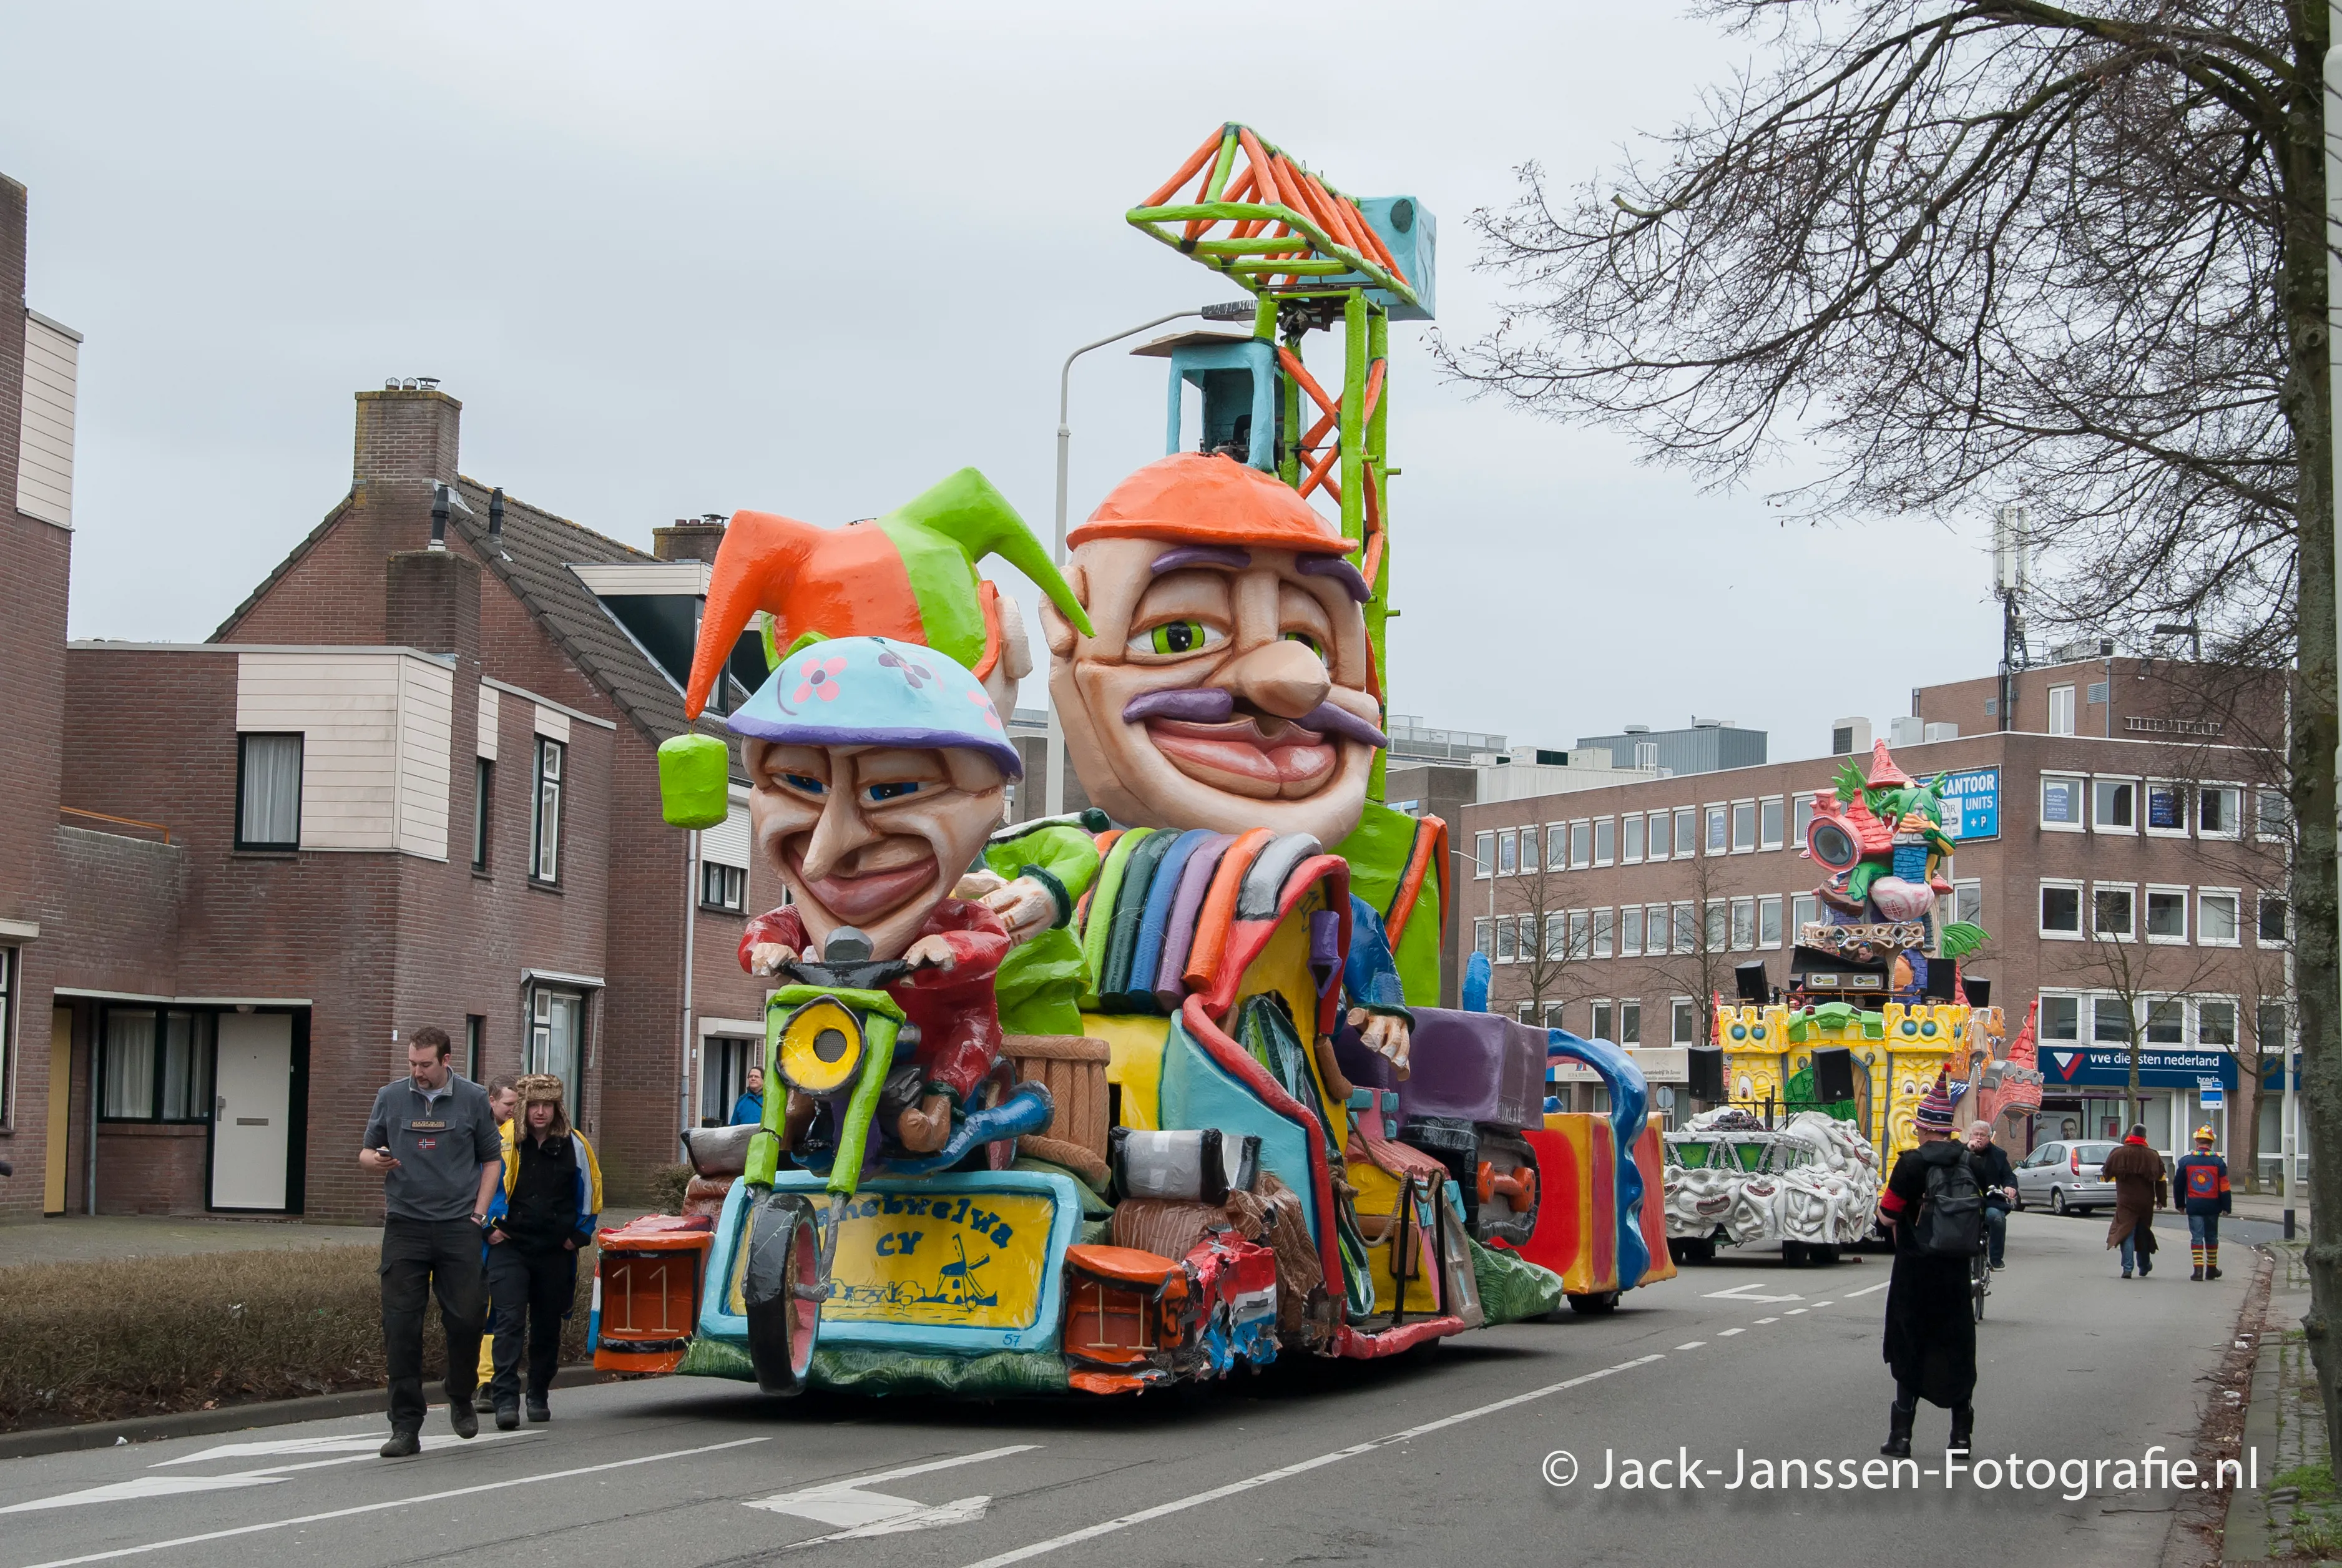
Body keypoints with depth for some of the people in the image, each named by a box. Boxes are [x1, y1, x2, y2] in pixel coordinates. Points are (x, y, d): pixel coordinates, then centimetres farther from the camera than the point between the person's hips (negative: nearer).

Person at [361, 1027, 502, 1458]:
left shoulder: (473, 1099, 6)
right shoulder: (390, 1097, 7)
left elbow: (491, 1158, 12)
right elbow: (367, 1152, 13)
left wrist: (478, 1210, 2)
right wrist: (373, 1161, -11)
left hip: (458, 1227, -1)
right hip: (405, 1225, 1)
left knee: (466, 1317, -2)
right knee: (401, 1325, -4)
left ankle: (461, 1399, 25)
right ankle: (406, 1426, 1)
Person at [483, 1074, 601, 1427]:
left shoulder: (574, 1145, 4)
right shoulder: (504, 1141, -4)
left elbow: (590, 1191, 14)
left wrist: (579, 1233, 8)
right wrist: (493, 1225, -2)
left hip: (556, 1251, 3)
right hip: (510, 1246, -3)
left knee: (547, 1326, 10)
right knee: (510, 1321, -13)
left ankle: (539, 1396, 25)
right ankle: (505, 1399, -16)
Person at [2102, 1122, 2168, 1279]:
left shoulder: (2119, 1153, -7)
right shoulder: (2153, 1156, 0)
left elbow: (2107, 1174, 2)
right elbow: (2161, 1180, 3)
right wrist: (2160, 1200, 12)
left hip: (2126, 1201, -3)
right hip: (2146, 1202, 3)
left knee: (2127, 1233, -3)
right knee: (2143, 1233, 18)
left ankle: (2127, 1268, -15)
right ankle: (2144, 1267, 32)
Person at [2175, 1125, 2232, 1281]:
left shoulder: (2186, 1160, -1)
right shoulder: (2218, 1161, -2)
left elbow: (2178, 1184, 4)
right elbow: (2224, 1187, -3)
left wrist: (2180, 1204, 15)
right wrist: (2225, 1207, 4)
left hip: (2193, 1206, -1)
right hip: (2212, 1206, 1)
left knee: (2196, 1237, 1)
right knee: (2211, 1237, 15)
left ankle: (2198, 1268, -11)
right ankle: (2211, 1269, 23)